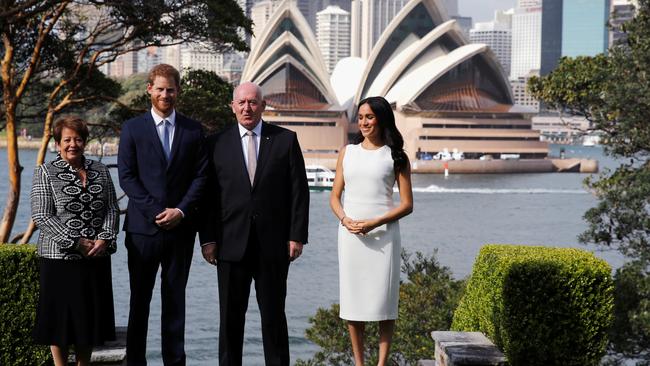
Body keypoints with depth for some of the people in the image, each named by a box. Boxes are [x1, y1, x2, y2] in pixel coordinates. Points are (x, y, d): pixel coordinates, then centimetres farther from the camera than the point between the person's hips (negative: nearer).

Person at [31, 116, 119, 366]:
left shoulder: (100, 171, 11)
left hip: (96, 258, 4)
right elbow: (42, 216, -9)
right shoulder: (46, 172, -2)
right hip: (60, 258, -4)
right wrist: (76, 243, -15)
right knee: (61, 317, 2)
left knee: (90, 316, 9)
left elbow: (112, 209, 8)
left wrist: (105, 238, -10)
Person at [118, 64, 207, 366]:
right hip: (143, 227, -1)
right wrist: (157, 211, -11)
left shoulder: (193, 130, 8)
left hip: (181, 227, 1)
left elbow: (201, 176, 4)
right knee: (140, 299, 4)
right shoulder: (132, 129, 4)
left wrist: (181, 210, -9)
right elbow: (126, 177, -2)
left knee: (175, 299, 7)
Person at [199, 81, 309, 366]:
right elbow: (209, 195, 4)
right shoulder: (217, 144, 6)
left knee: (274, 315, 7)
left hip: (273, 244, 0)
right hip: (232, 243, 1)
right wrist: (207, 238, -2)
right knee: (230, 316, 6)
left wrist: (297, 236, -4)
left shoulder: (286, 140, 5)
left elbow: (298, 191, 2)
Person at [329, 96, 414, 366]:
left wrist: (374, 222, -13)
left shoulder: (395, 156, 3)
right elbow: (335, 197, 13)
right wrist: (345, 219, -8)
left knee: (383, 300, -2)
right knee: (352, 301, 4)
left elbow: (406, 205, 0)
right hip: (350, 234, 3)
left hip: (383, 235, -3)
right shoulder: (347, 153, 12)